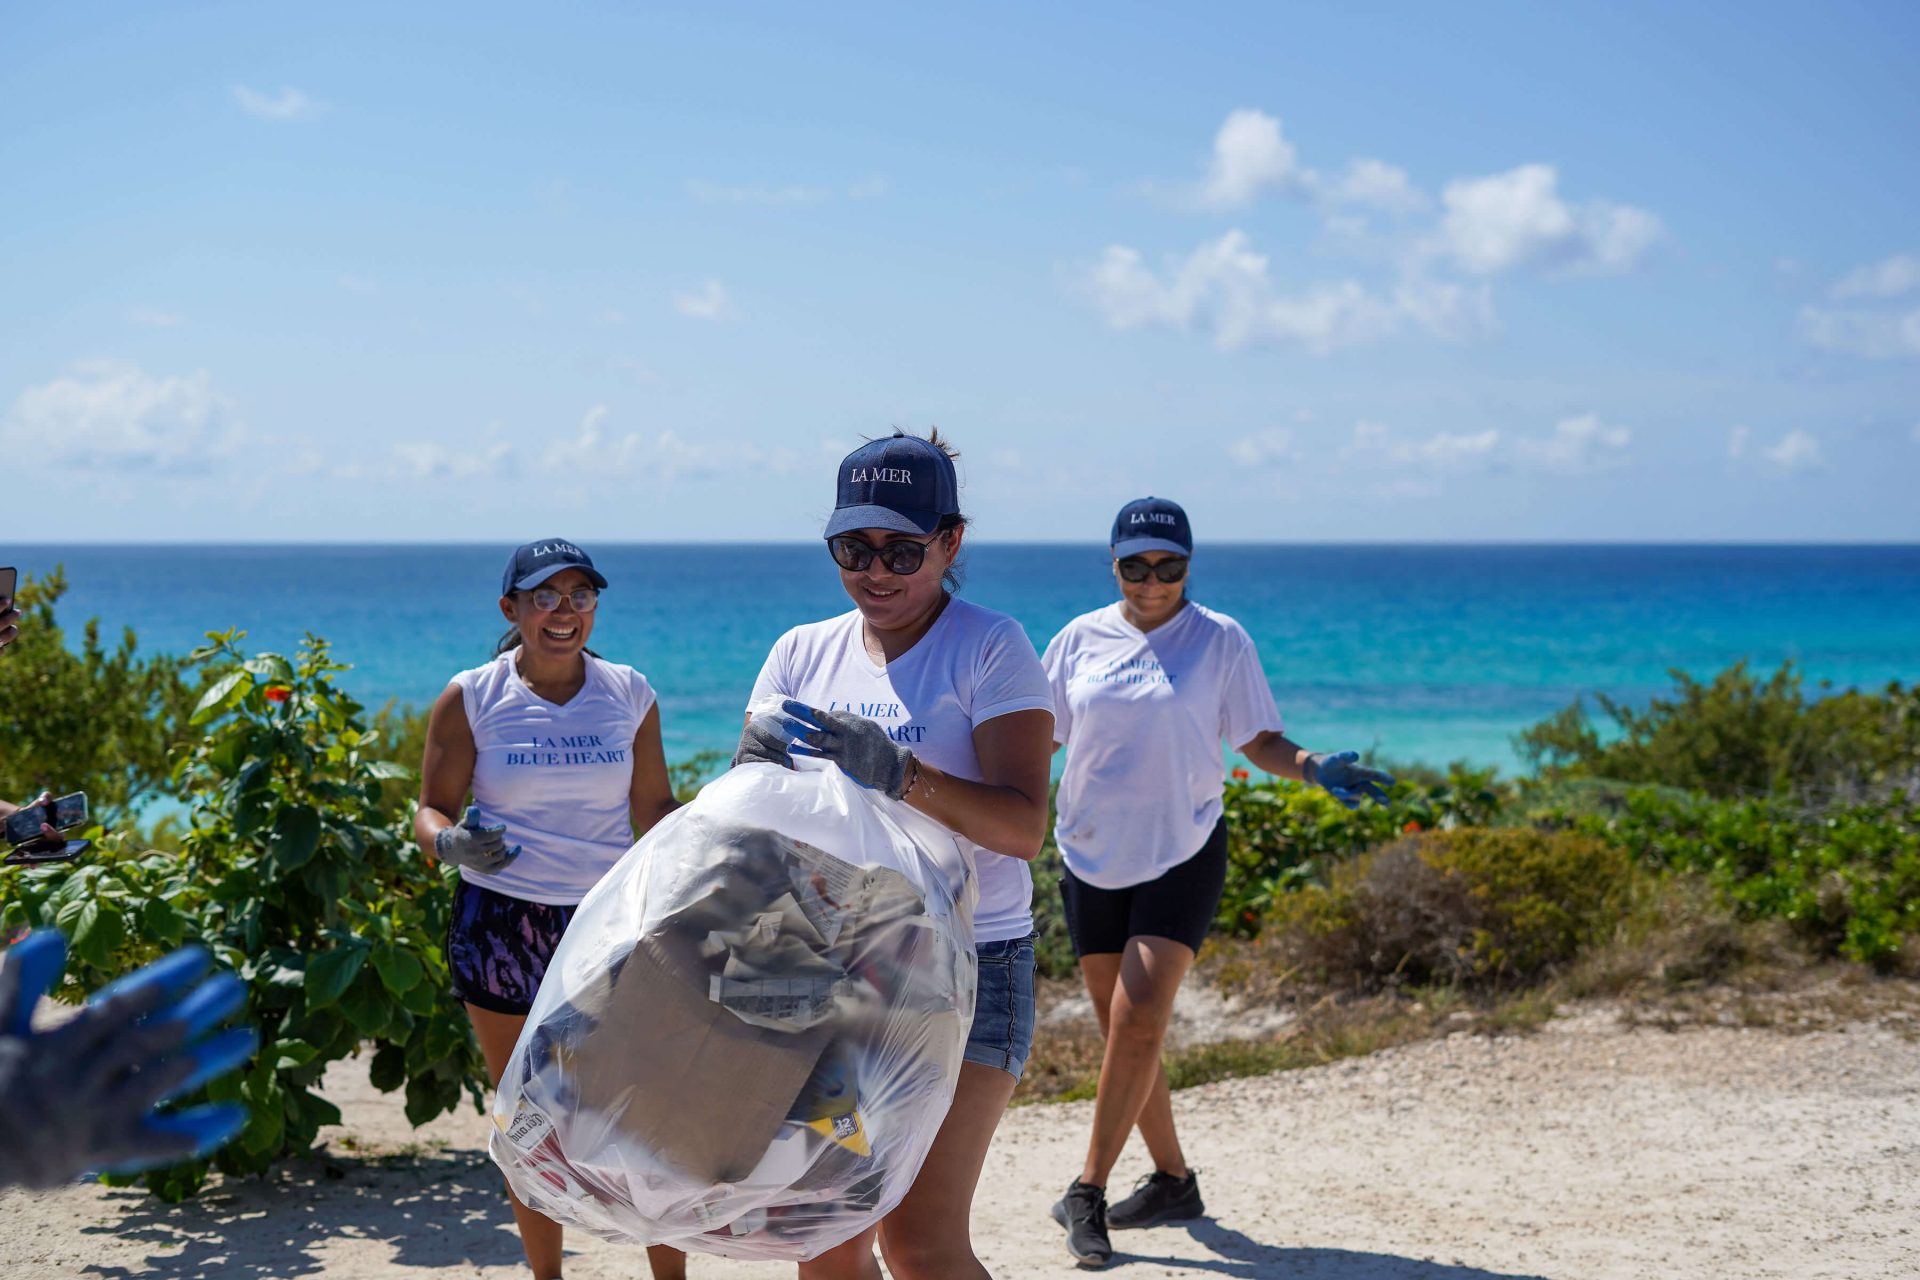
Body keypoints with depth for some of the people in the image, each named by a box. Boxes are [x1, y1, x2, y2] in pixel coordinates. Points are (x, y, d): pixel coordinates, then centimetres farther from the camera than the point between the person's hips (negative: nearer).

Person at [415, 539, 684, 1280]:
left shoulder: (630, 695, 3)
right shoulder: (471, 699, -2)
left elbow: (654, 810, 10)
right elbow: (432, 810, 1)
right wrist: (451, 843, -21)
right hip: (503, 926, -1)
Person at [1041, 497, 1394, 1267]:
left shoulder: (1220, 640, -1)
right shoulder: (1079, 640, 5)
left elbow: (1258, 740, 2)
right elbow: (1038, 739, 9)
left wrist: (1314, 769, -17)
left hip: (1181, 855, -3)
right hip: (1091, 857, 3)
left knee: (1138, 1019, -16)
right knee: (1124, 1029, 7)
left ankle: (1089, 1190, -8)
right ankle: (1172, 1178, 23)